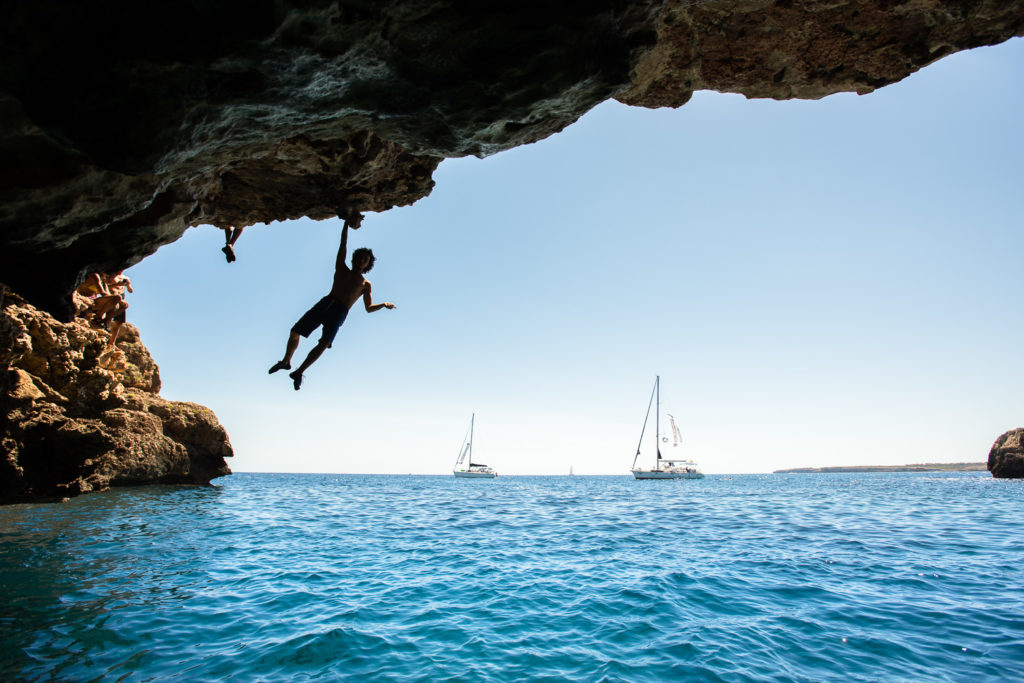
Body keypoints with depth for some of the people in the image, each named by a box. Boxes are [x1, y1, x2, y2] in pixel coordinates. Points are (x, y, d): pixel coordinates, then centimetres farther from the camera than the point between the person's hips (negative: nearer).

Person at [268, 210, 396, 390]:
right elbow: (343, 244, 18)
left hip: (340, 313, -2)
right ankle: (286, 362, 25)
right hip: (324, 303, 3)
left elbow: (369, 308, 16)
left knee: (324, 343, -25)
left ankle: (299, 372, -18)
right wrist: (347, 223, 14)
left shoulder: (365, 284, 20)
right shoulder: (342, 269, 23)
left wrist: (384, 305, 3)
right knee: (295, 333, 0)